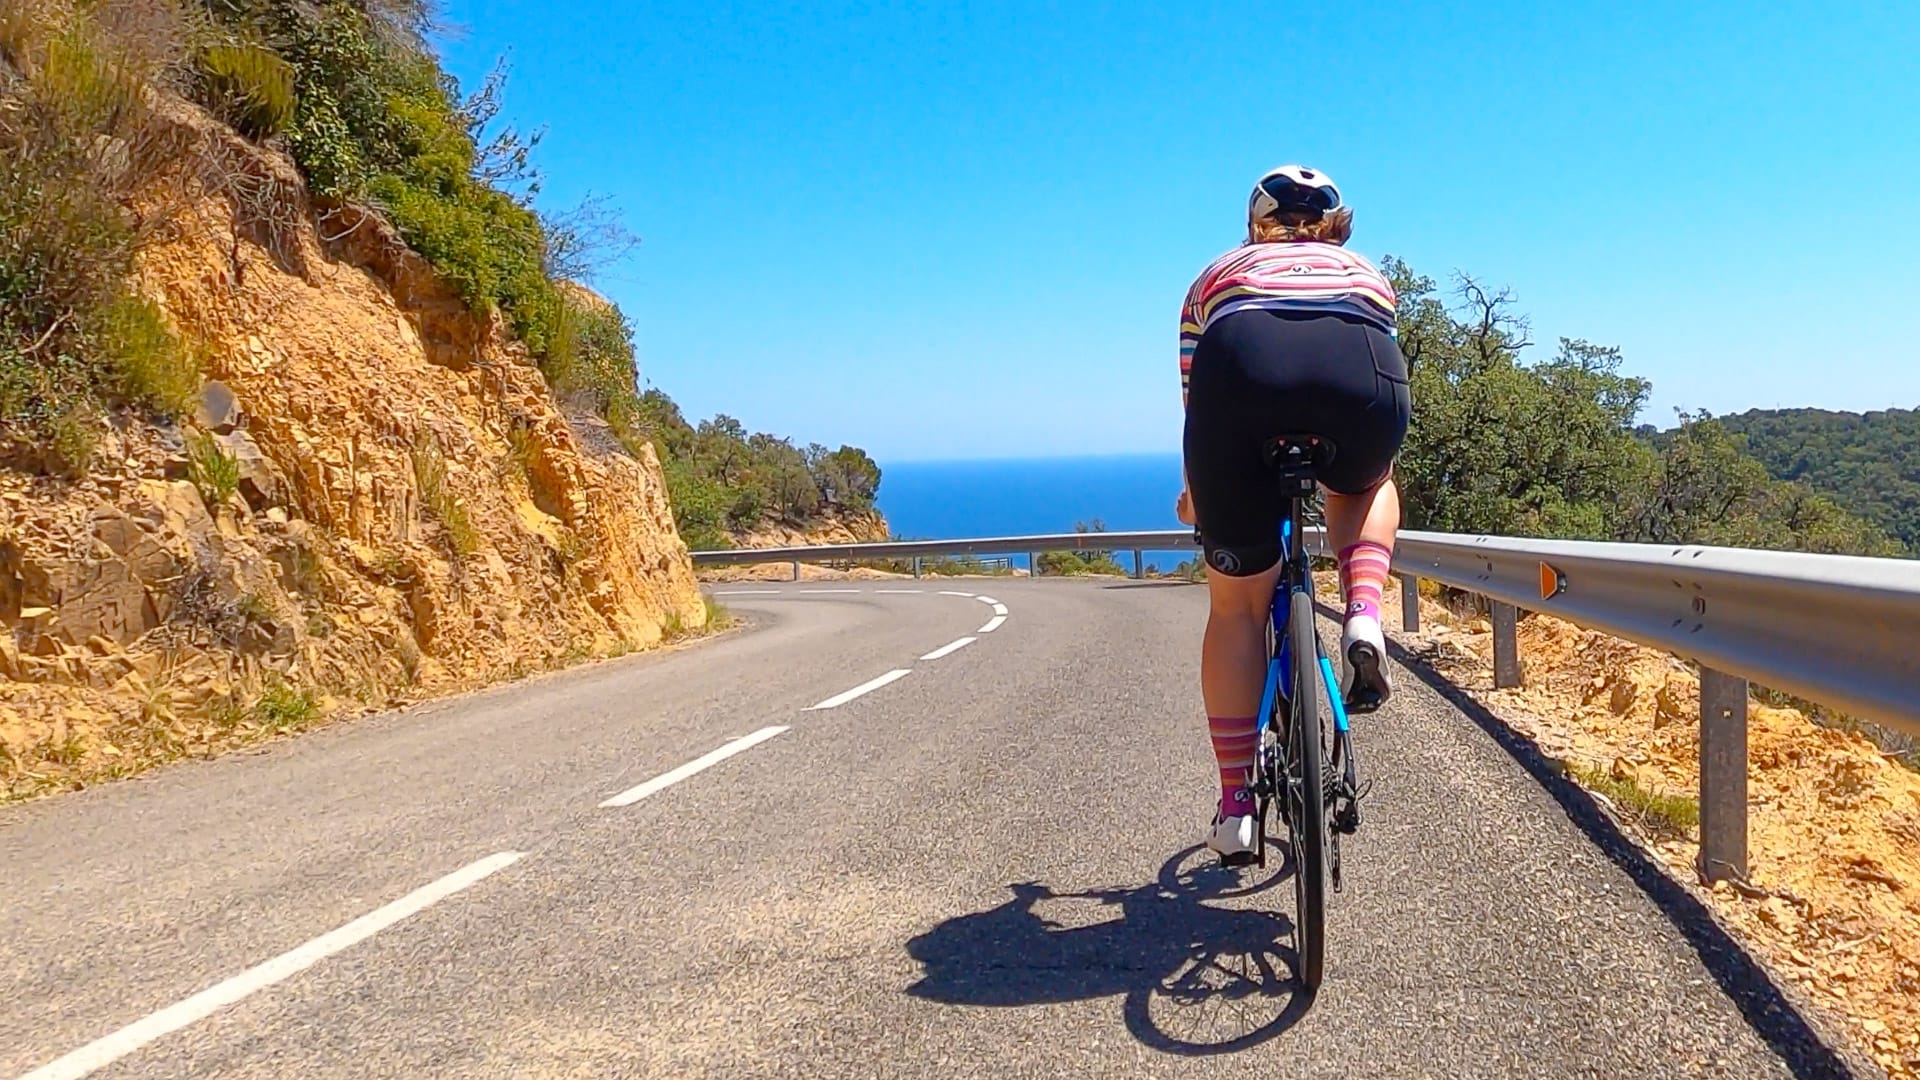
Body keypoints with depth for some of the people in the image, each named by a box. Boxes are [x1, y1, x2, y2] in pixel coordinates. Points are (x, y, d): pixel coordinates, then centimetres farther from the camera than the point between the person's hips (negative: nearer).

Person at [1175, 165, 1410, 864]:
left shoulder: (1220, 273, 39)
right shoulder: (1367, 276, 40)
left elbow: (1195, 397, 43)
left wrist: (1196, 493, 58)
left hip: (1241, 362, 0)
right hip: (1361, 369, 1)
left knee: (1236, 608, 12)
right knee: (1367, 488, 37)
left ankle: (1235, 806, 13)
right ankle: (1363, 617, 10)